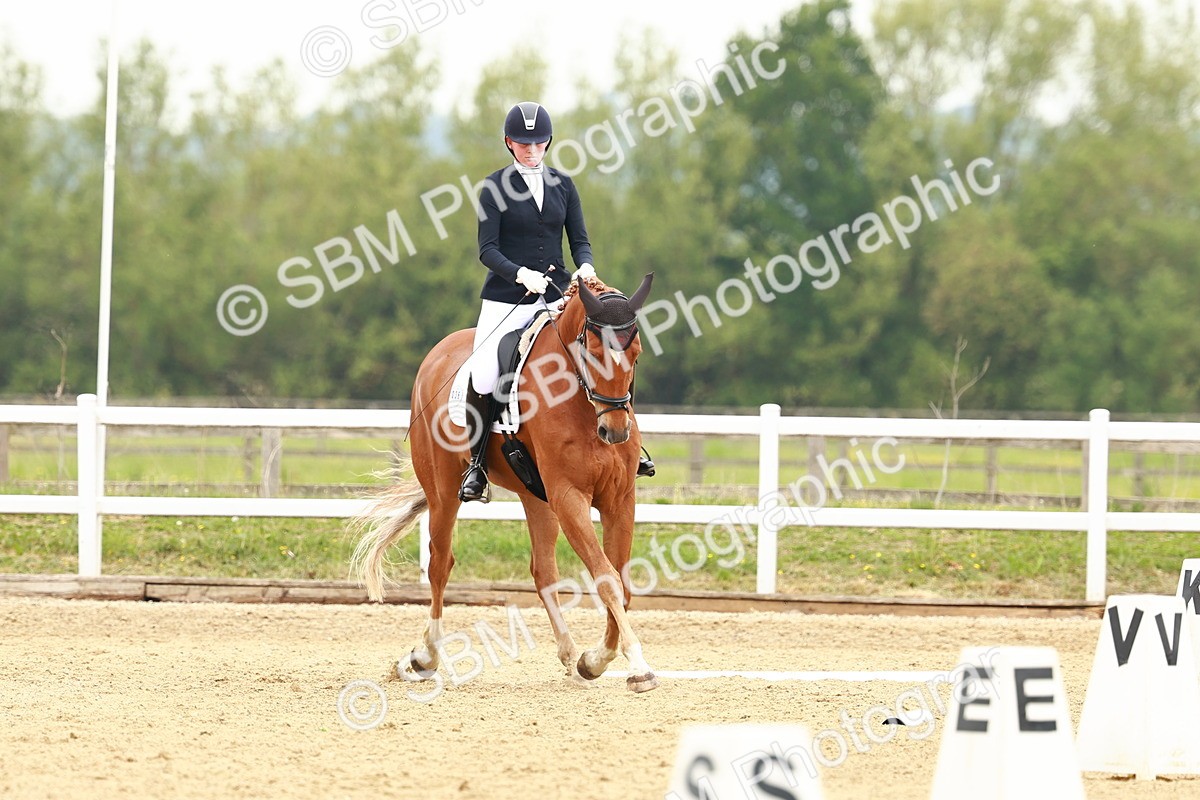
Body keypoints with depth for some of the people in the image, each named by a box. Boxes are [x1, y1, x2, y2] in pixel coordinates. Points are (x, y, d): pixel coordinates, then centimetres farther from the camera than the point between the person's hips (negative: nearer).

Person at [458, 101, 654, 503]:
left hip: (556, 296, 3)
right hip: (506, 299, -3)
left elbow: (579, 240, 9)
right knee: (482, 377, -21)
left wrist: (585, 267, -13)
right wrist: (521, 274, -23)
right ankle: (477, 462, -3)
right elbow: (487, 250, -7)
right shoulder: (495, 187, -1)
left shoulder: (563, 185, 11)